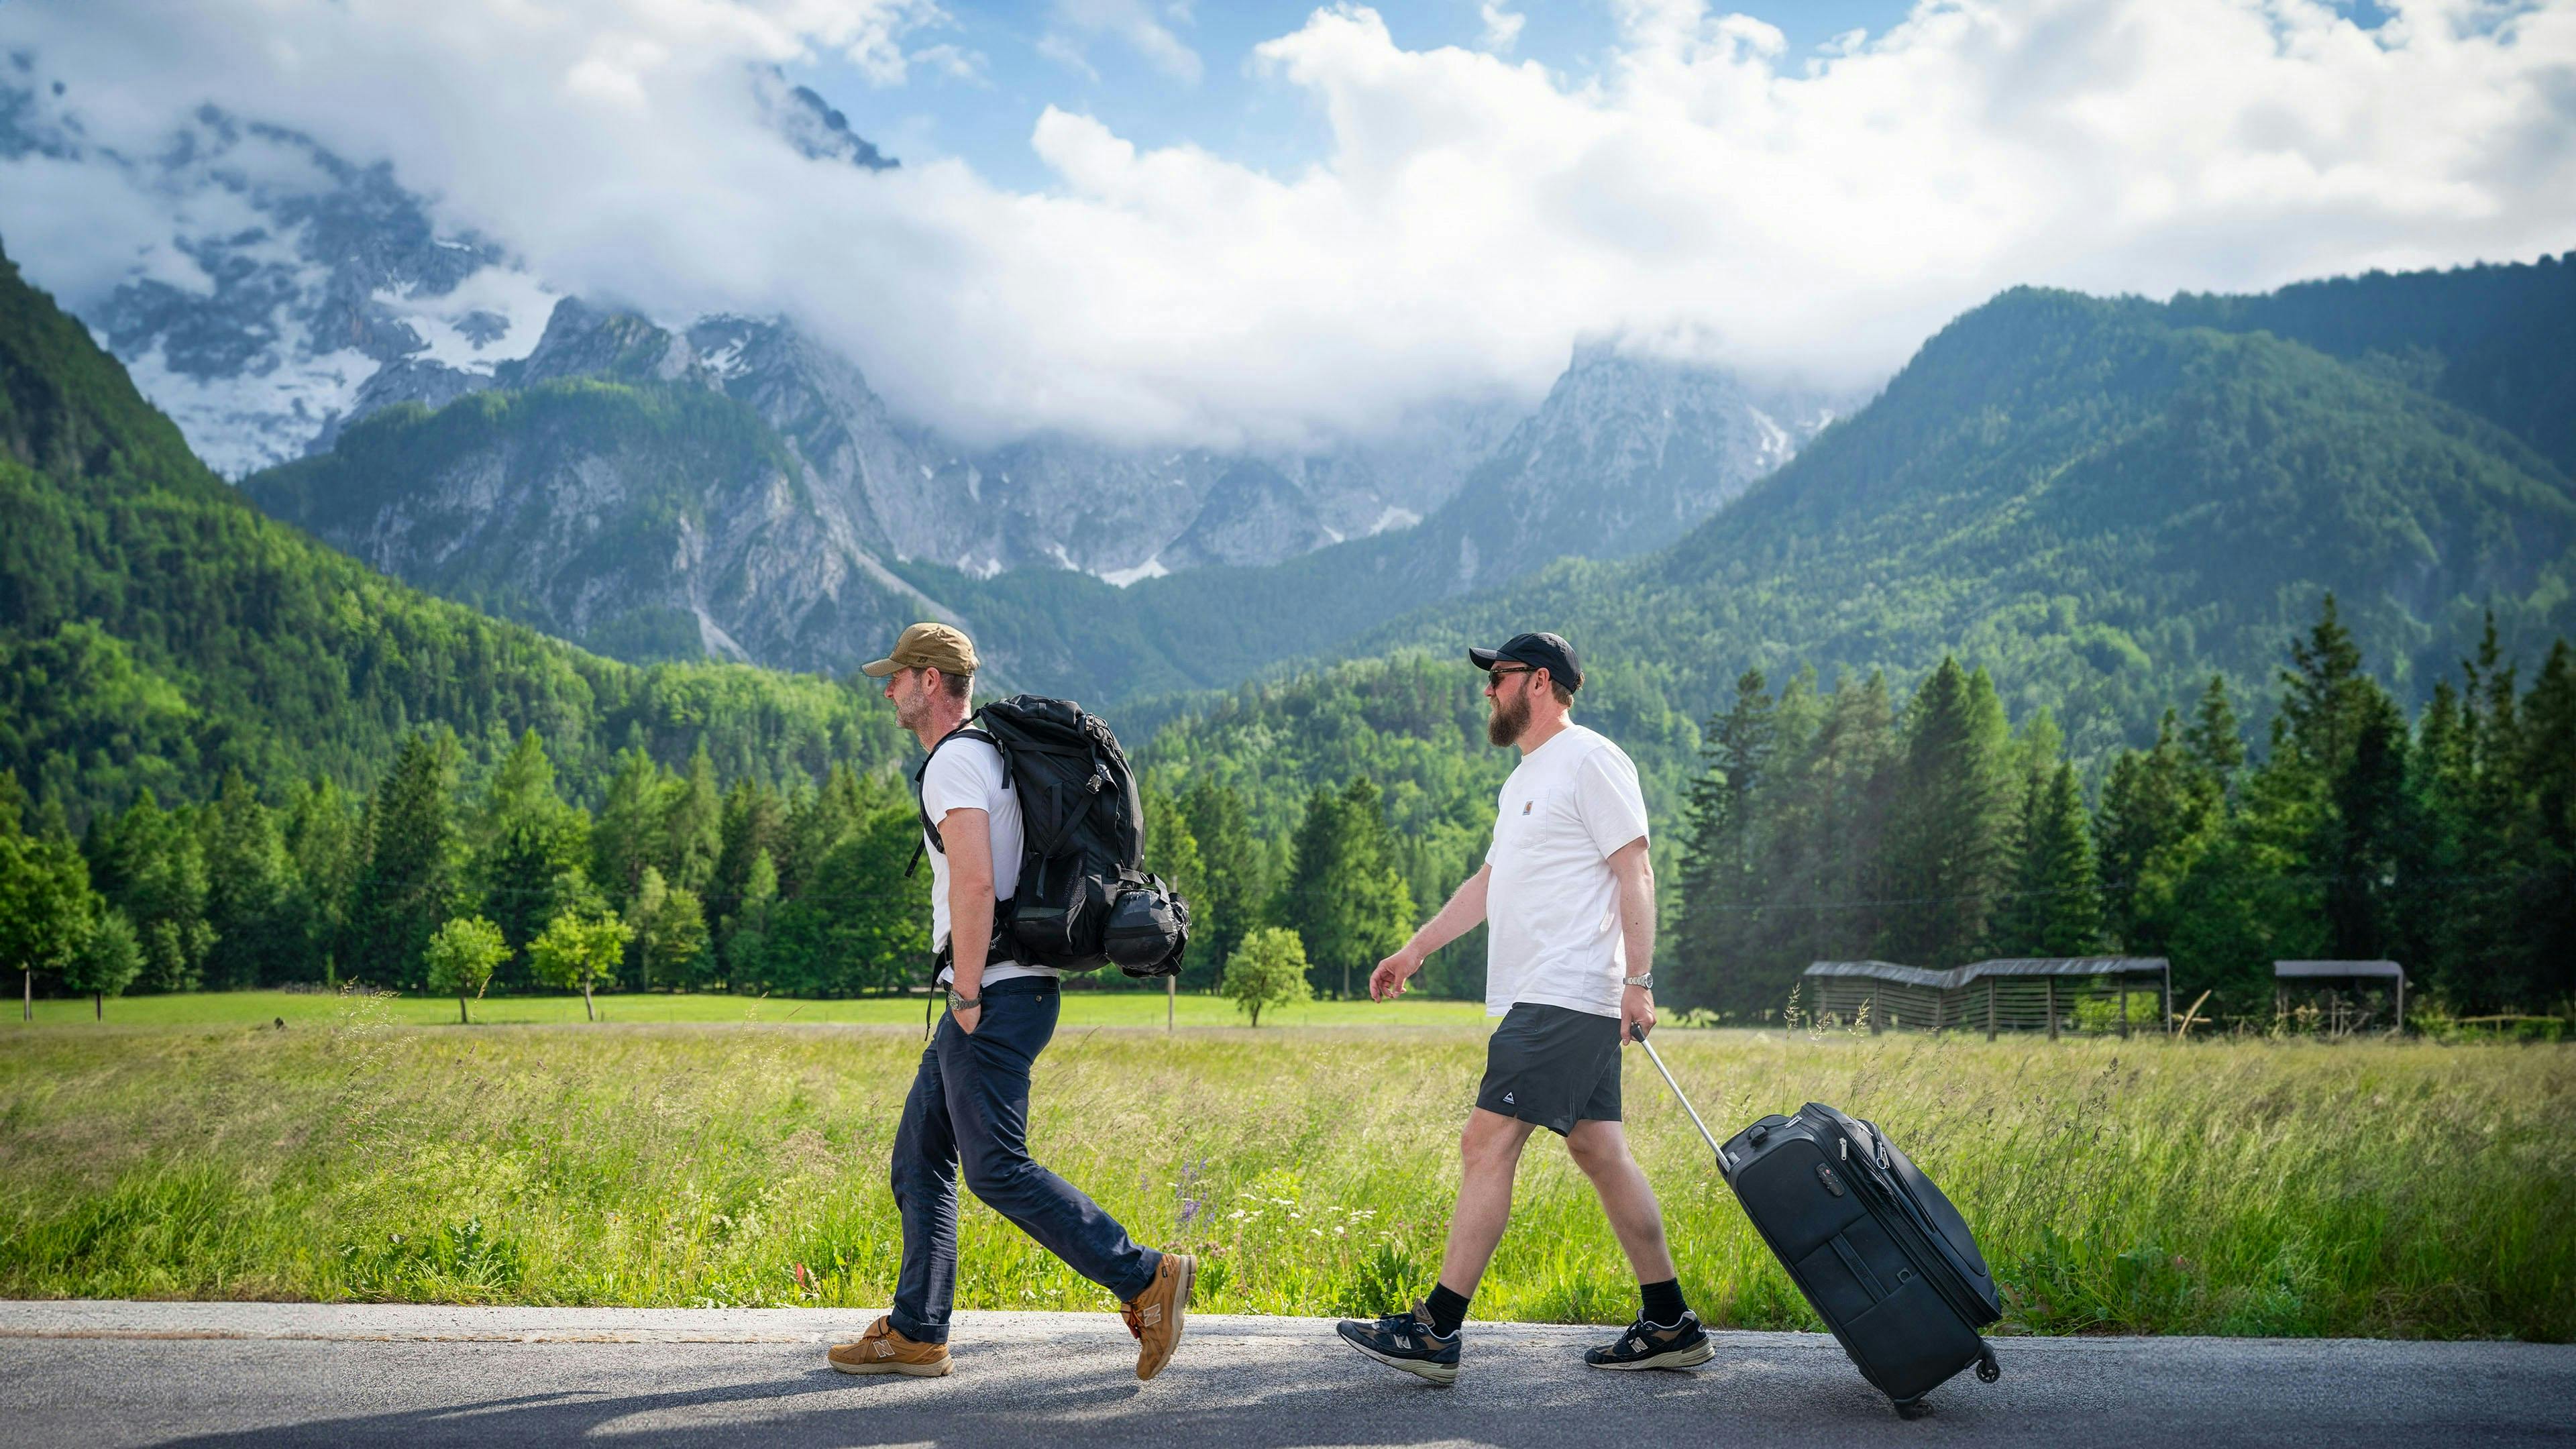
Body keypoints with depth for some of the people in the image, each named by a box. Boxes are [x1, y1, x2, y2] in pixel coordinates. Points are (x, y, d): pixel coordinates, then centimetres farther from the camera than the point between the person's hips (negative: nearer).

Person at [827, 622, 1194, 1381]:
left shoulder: (954, 762, -12)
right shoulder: (990, 754, 21)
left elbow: (975, 882, -25)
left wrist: (967, 995, -20)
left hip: (995, 992, -10)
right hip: (998, 993, 10)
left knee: (997, 1169, -12)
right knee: (919, 1156, 12)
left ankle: (1145, 1278, -11)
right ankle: (916, 1333, 15)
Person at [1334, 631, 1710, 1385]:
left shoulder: (1590, 761, -8)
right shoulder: (1524, 779, 23)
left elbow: (1635, 874, -13)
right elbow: (1488, 882, 29)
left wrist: (1638, 981, -19)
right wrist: (1415, 949, 27)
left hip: (1566, 998, -10)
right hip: (1545, 1001, 10)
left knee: (1488, 1144, -12)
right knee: (1599, 1153, 10)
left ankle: (1435, 1332, -12)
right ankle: (1670, 1324, 15)